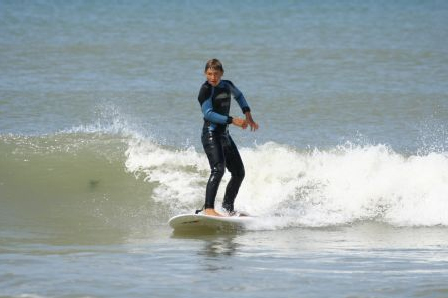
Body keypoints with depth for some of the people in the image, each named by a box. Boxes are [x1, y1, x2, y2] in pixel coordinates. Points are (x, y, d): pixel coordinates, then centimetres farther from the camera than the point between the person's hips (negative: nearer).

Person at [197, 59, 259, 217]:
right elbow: (208, 113, -20)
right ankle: (208, 208, -35)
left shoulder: (227, 85, 8)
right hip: (211, 134, -8)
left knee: (239, 172, 13)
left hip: (224, 135, 8)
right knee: (218, 169, -26)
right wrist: (232, 120, -23)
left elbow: (239, 96, 30)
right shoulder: (206, 90, -12)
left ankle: (228, 207, 26)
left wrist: (248, 115, 19)